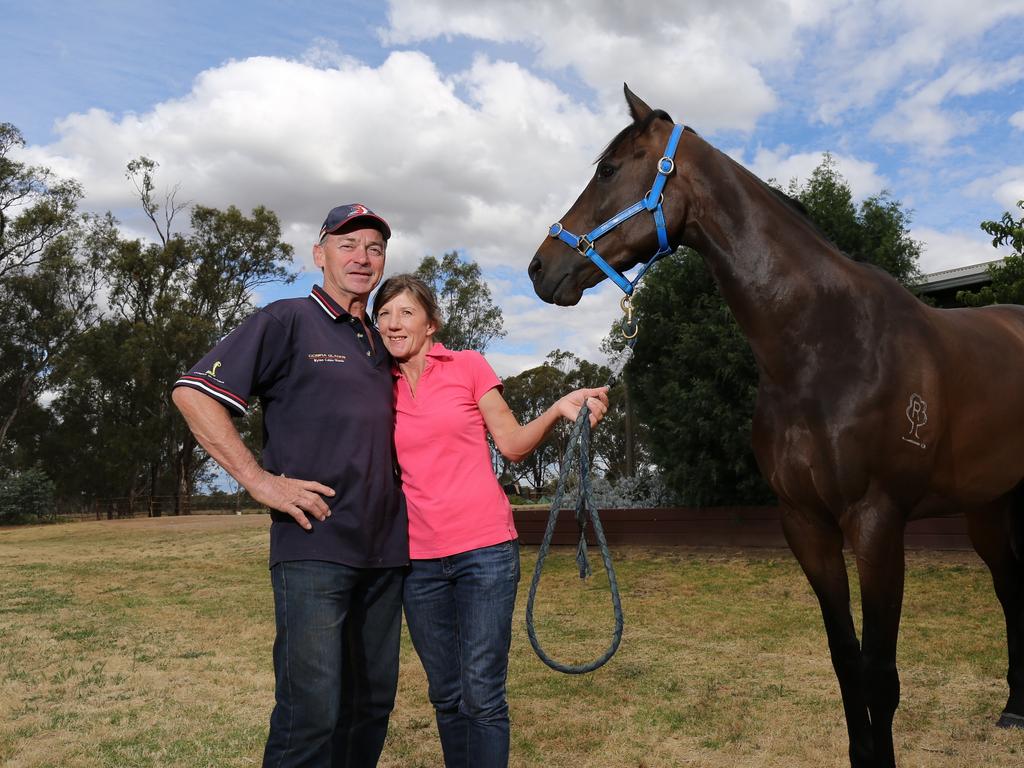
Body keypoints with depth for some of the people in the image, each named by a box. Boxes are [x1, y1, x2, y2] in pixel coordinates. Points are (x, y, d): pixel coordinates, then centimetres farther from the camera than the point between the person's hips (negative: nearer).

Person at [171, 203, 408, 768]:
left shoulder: (381, 345, 18)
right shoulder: (287, 321, -2)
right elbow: (194, 393, -11)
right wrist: (258, 480, -16)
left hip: (385, 551, 7)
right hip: (313, 547, -7)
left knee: (372, 704, 14)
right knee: (312, 712, -8)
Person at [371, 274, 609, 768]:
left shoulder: (469, 366, 1)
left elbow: (513, 444, 1)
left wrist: (558, 410, -15)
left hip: (484, 549, -3)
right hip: (419, 559, 3)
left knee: (482, 695, -5)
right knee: (446, 696, 12)